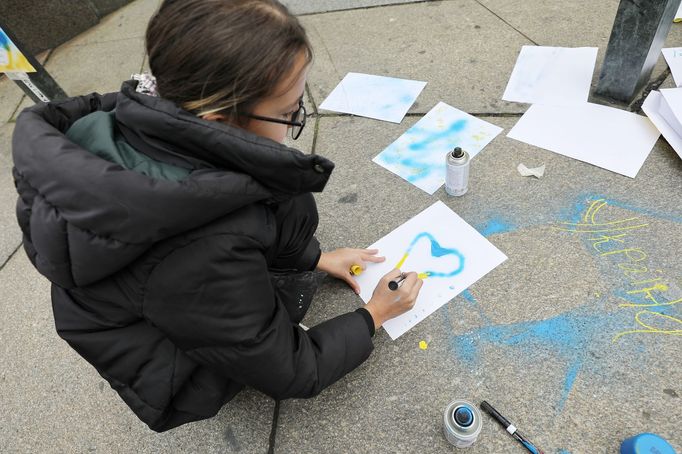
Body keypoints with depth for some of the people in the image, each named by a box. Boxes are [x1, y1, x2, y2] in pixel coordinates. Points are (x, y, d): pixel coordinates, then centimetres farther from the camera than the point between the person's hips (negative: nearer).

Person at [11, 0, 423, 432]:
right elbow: (293, 374, -23)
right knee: (290, 208, -9)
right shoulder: (205, 257, -42)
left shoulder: (140, 127, -22)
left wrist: (315, 258, 4)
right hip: (193, 382, -5)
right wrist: (373, 316, -8)